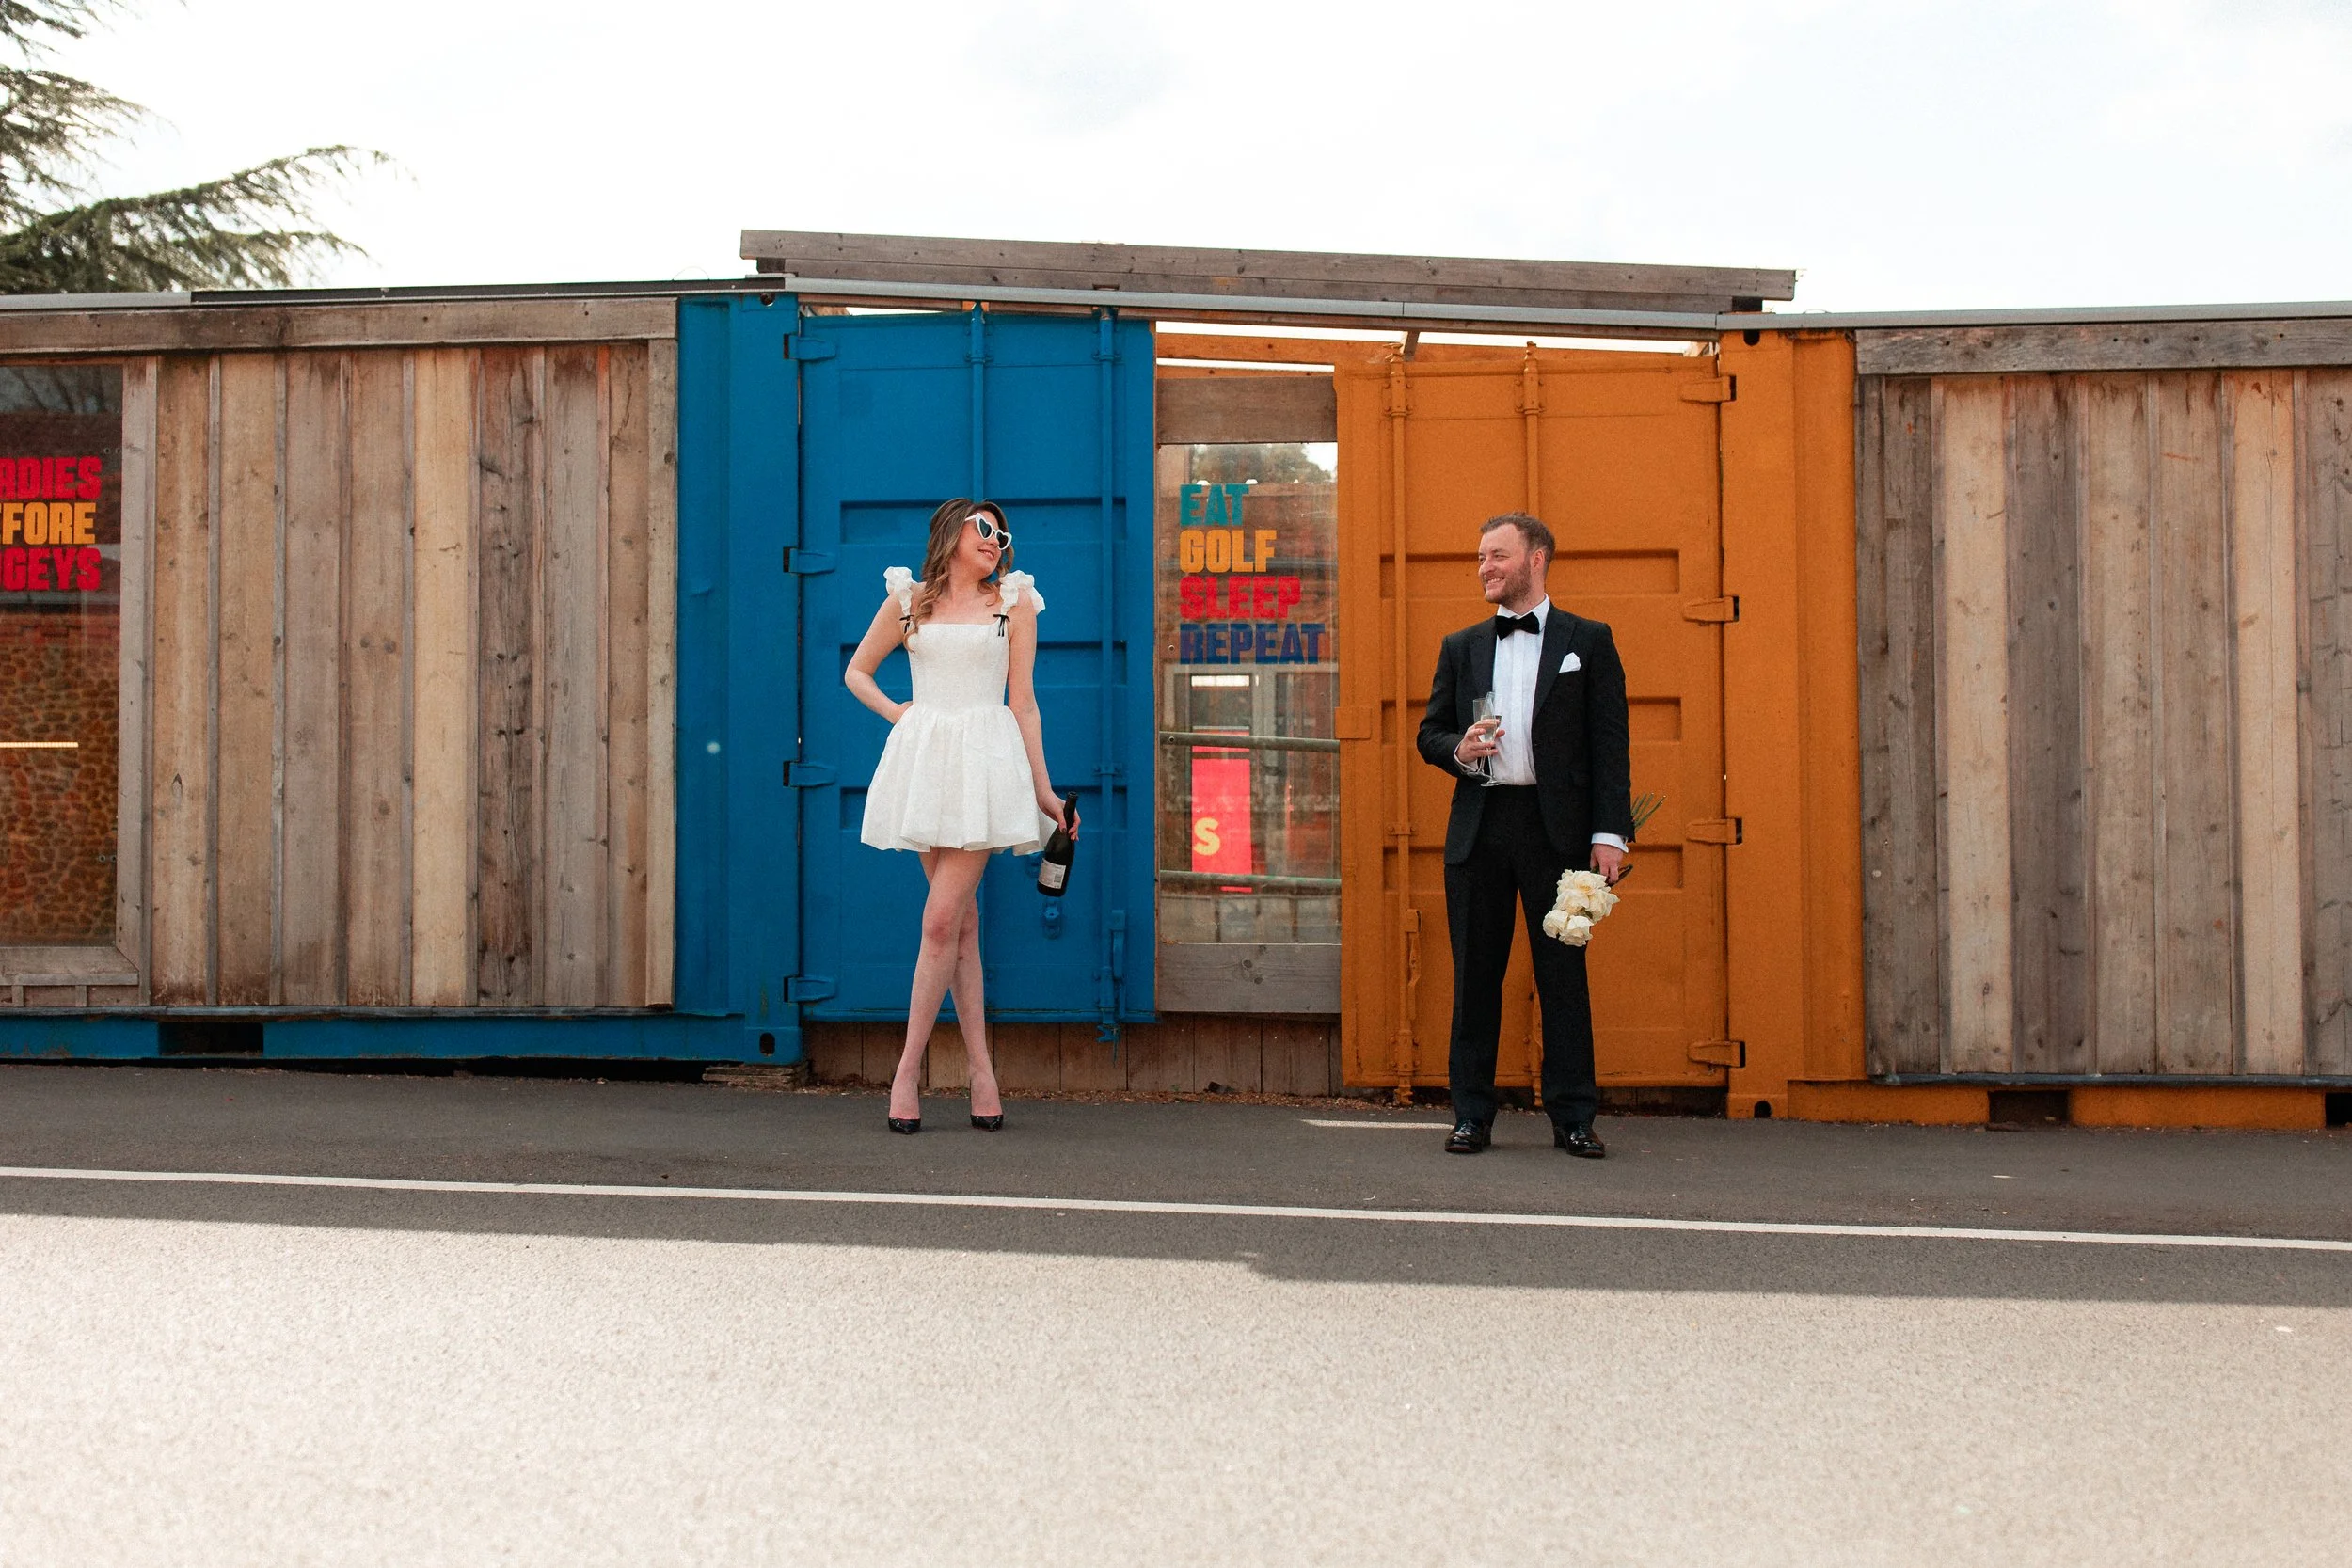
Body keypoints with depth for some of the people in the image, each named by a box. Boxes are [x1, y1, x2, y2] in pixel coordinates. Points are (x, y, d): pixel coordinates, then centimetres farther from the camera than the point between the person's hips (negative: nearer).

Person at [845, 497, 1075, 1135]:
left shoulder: (1013, 602, 10)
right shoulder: (908, 599, 12)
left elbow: (1023, 704, 9)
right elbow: (856, 672, 22)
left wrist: (1042, 790, 7)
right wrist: (896, 714, 5)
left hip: (987, 760, -2)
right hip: (924, 760, 2)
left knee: (942, 919, -10)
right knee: (961, 920, 4)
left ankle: (908, 1067, -4)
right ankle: (981, 1072, 8)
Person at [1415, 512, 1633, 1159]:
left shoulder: (1588, 641, 6)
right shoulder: (1461, 647, 16)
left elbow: (1610, 743, 1)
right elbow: (1429, 733, 17)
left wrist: (1610, 833, -8)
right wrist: (1459, 751, -7)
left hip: (1557, 828, -3)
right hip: (1478, 830, 3)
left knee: (1564, 974, 0)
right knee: (1475, 975, 4)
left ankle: (1573, 1118, 7)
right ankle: (1472, 1115, 11)